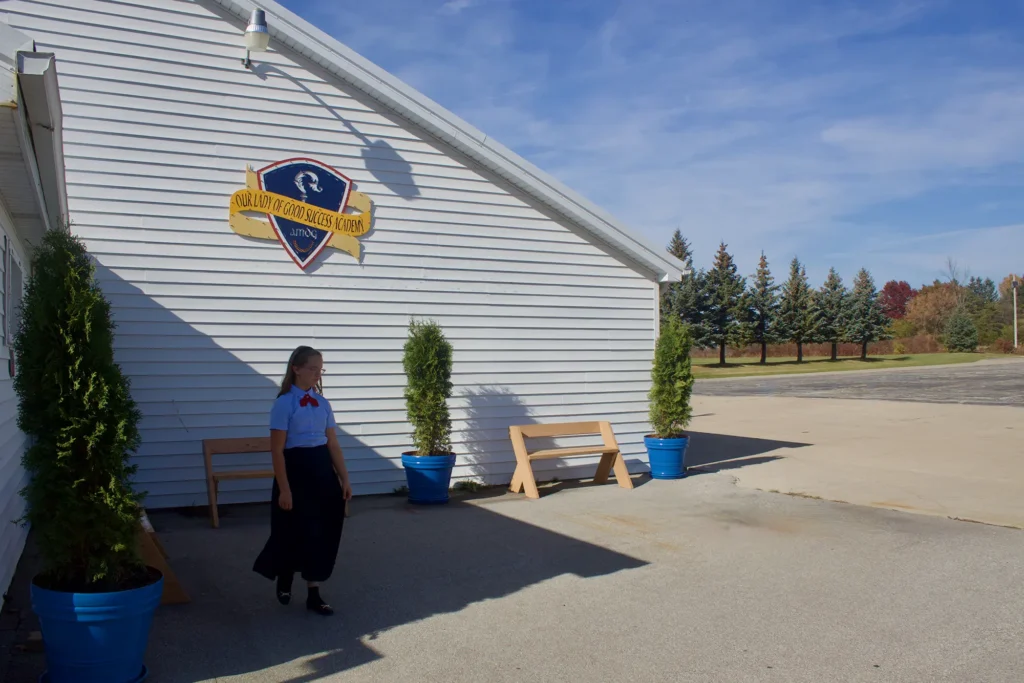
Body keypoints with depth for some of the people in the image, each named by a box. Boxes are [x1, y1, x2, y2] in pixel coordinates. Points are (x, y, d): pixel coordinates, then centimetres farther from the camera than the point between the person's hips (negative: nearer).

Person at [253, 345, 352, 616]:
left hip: (322, 469, 6)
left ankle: (313, 594, 18)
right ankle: (284, 577, 34)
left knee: (323, 532, 6)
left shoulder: (322, 403, 8)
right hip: (297, 469, -6)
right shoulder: (284, 403, -9)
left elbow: (333, 444, 9)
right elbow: (277, 450, -11)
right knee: (297, 531, 4)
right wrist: (284, 489, -15)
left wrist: (344, 479, 6)